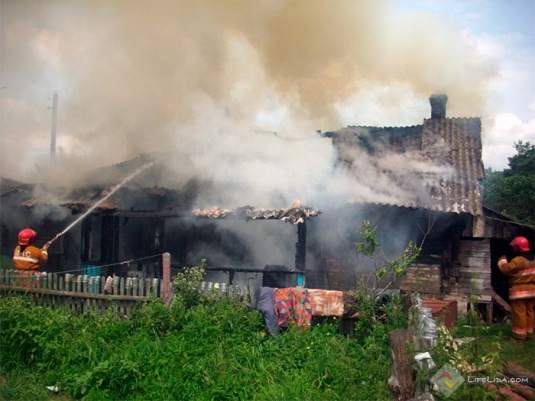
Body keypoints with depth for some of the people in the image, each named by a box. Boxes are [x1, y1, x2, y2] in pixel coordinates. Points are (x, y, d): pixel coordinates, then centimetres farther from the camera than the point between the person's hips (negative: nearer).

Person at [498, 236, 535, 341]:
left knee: (519, 312, -2)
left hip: (519, 291, -8)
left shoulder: (518, 260, -21)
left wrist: (502, 261, -2)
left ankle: (520, 334, 1)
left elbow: (506, 269, -18)